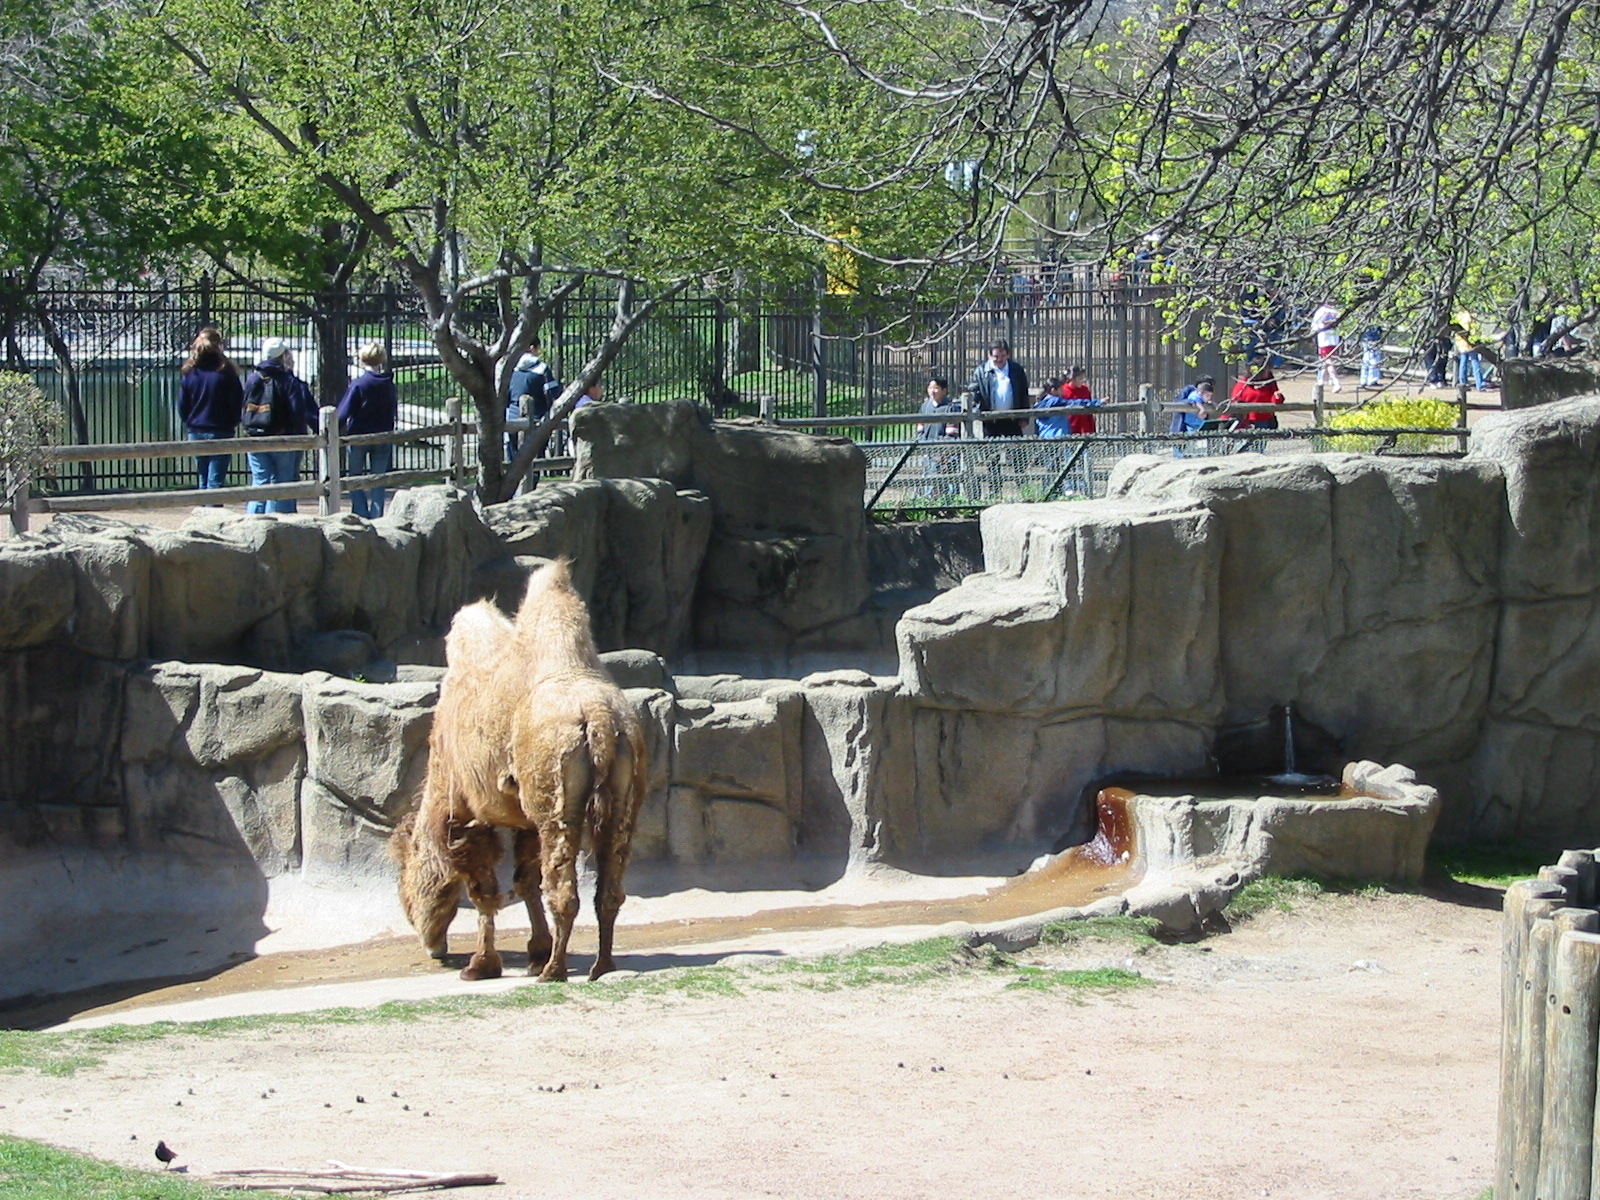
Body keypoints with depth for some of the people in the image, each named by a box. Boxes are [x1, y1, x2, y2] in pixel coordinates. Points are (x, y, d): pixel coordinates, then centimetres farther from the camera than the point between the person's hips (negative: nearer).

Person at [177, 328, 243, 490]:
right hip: (220, 433, -4)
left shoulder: (189, 373, 1)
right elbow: (237, 404, -5)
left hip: (195, 433, 4)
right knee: (215, 482, -5)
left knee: (203, 480, 16)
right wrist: (232, 424, 12)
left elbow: (182, 406, 3)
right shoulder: (226, 372, -8)